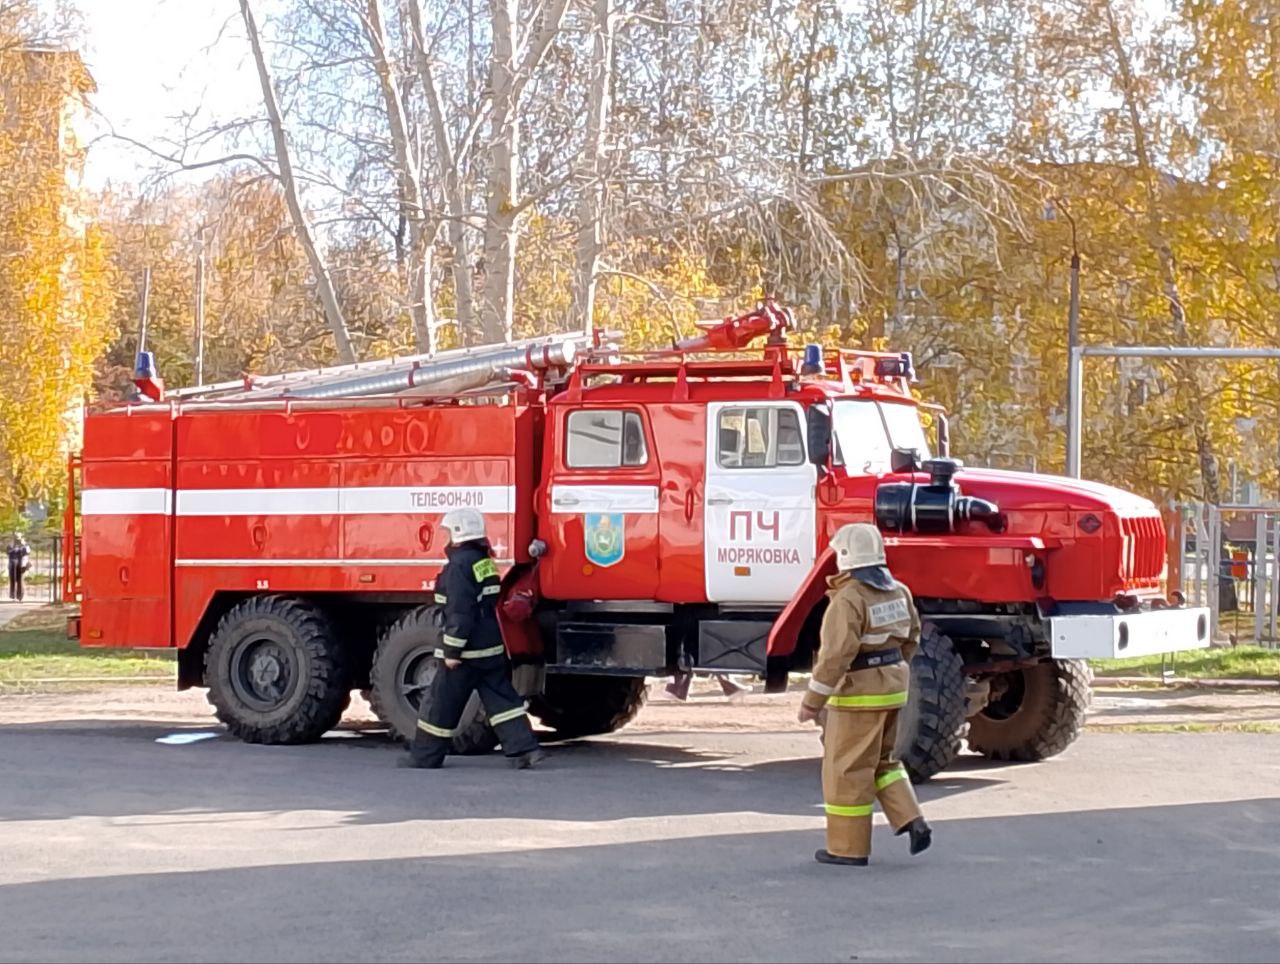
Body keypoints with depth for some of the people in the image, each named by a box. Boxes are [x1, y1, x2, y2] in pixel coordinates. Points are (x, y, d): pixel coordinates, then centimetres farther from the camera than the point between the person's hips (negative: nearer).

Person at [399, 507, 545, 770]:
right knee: (502, 698, 7)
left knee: (442, 703, 4)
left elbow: (460, 613, -22)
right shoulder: (484, 561, 11)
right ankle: (525, 748, -2)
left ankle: (425, 756, 13)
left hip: (467, 650, -8)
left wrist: (452, 651, -18)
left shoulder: (460, 565, -16)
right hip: (493, 648, 8)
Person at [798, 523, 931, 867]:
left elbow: (835, 655, -24)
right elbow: (910, 637, 16)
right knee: (882, 762, 21)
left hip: (859, 692, -8)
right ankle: (913, 823, 8)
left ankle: (848, 847, 8)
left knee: (847, 770, 2)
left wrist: (812, 702, -18)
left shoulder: (849, 599, -21)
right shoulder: (897, 591, 6)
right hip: (892, 685, 9)